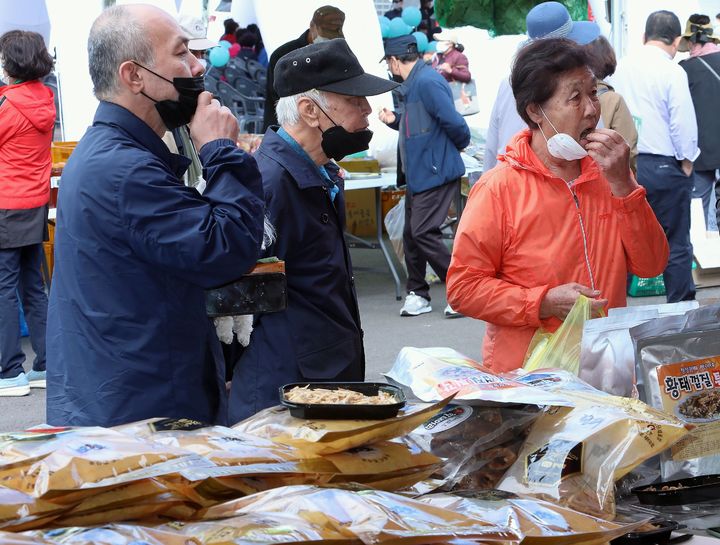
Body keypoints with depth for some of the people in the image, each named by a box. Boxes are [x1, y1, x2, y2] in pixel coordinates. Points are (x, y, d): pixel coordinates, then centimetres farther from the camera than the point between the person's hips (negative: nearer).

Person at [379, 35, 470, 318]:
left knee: (424, 233, -12)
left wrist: (460, 145, -6)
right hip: (418, 174, 10)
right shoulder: (414, 83, 14)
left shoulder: (427, 82, -20)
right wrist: (395, 119, 10)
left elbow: (453, 122, -24)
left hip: (436, 173, -10)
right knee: (411, 234, 11)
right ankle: (417, 293, 21)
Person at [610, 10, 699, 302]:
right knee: (676, 246, 3)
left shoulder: (621, 67, 3)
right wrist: (687, 163, 2)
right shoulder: (672, 72, -12)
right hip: (664, 166, -5)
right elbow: (684, 124, -12)